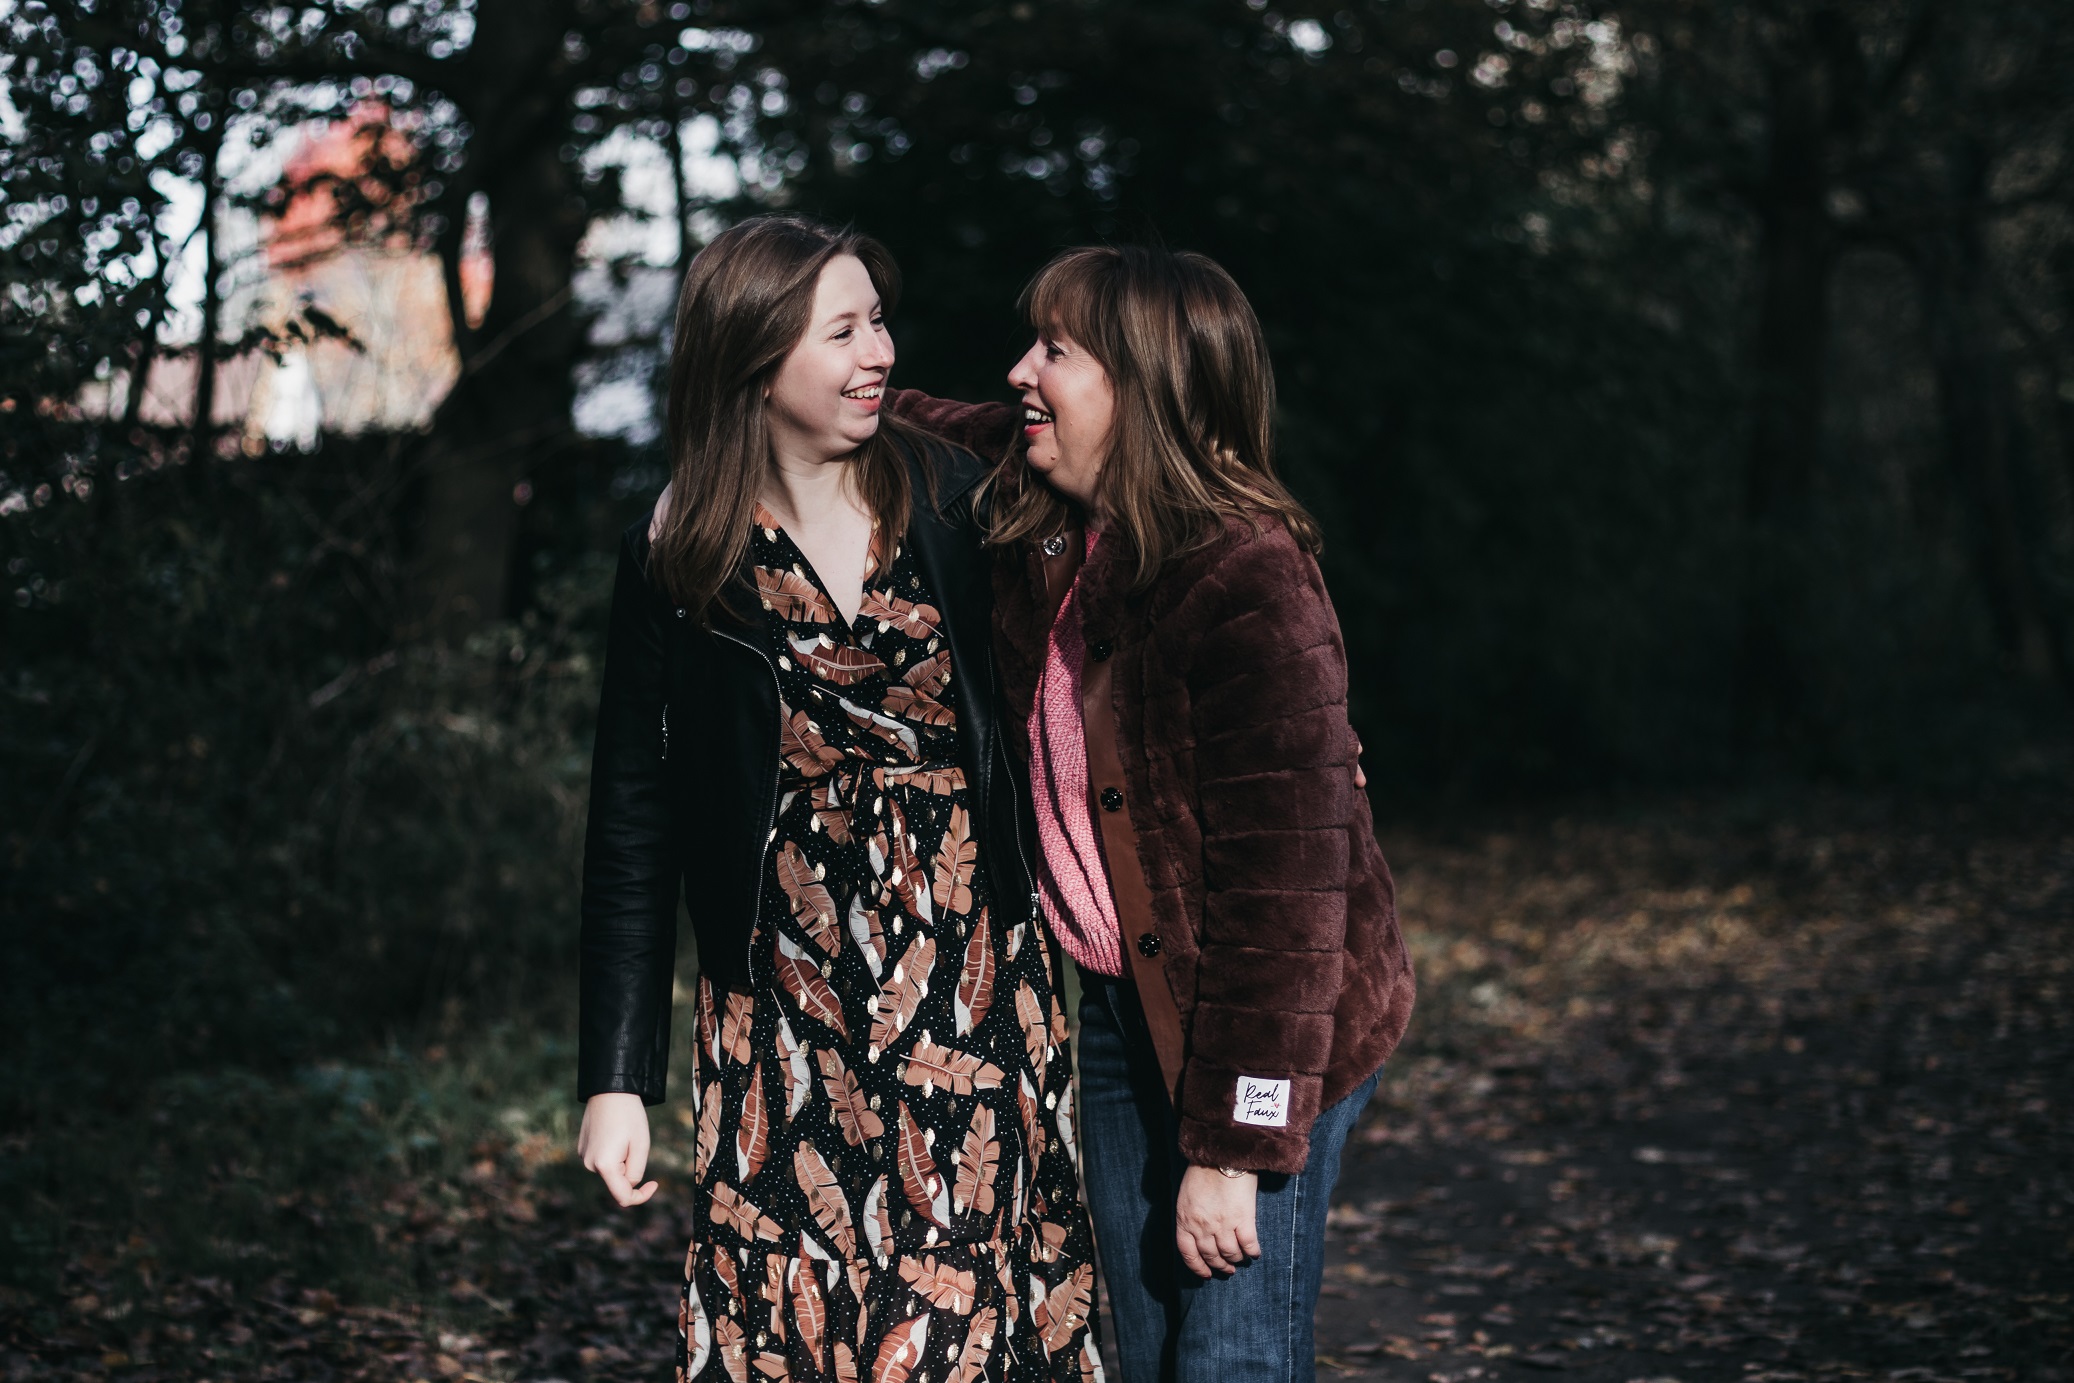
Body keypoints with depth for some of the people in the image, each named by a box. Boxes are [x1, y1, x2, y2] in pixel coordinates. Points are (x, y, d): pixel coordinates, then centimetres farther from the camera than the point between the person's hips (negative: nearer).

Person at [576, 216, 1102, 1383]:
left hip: (974, 984, 1)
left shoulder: (951, 498, 0)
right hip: (788, 1006, -1)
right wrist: (617, 1076, -2)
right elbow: (635, 824, 0)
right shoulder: (680, 556, -3)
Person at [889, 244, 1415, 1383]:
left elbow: (1287, 892, -25)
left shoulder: (1247, 583, -24)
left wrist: (1233, 1149, -24)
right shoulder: (1042, 527, -1)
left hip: (1270, 1027, -8)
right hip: (1122, 1009, 8)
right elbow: (943, 439, 26)